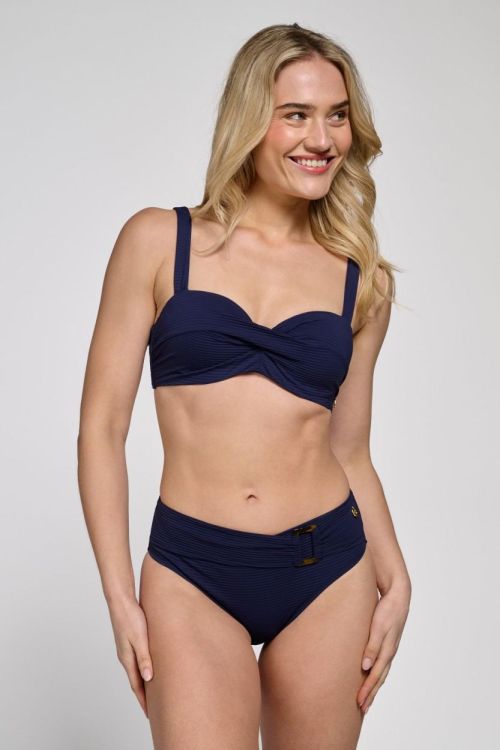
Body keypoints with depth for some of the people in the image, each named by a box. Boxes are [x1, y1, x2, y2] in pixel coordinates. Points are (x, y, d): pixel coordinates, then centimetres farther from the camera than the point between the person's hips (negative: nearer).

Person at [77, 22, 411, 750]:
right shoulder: (158, 240, -1)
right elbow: (101, 427, -2)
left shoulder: (363, 279, 6)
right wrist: (119, 595, -6)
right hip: (192, 578, -2)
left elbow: (349, 452, 12)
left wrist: (394, 574, -1)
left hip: (328, 571, 3)